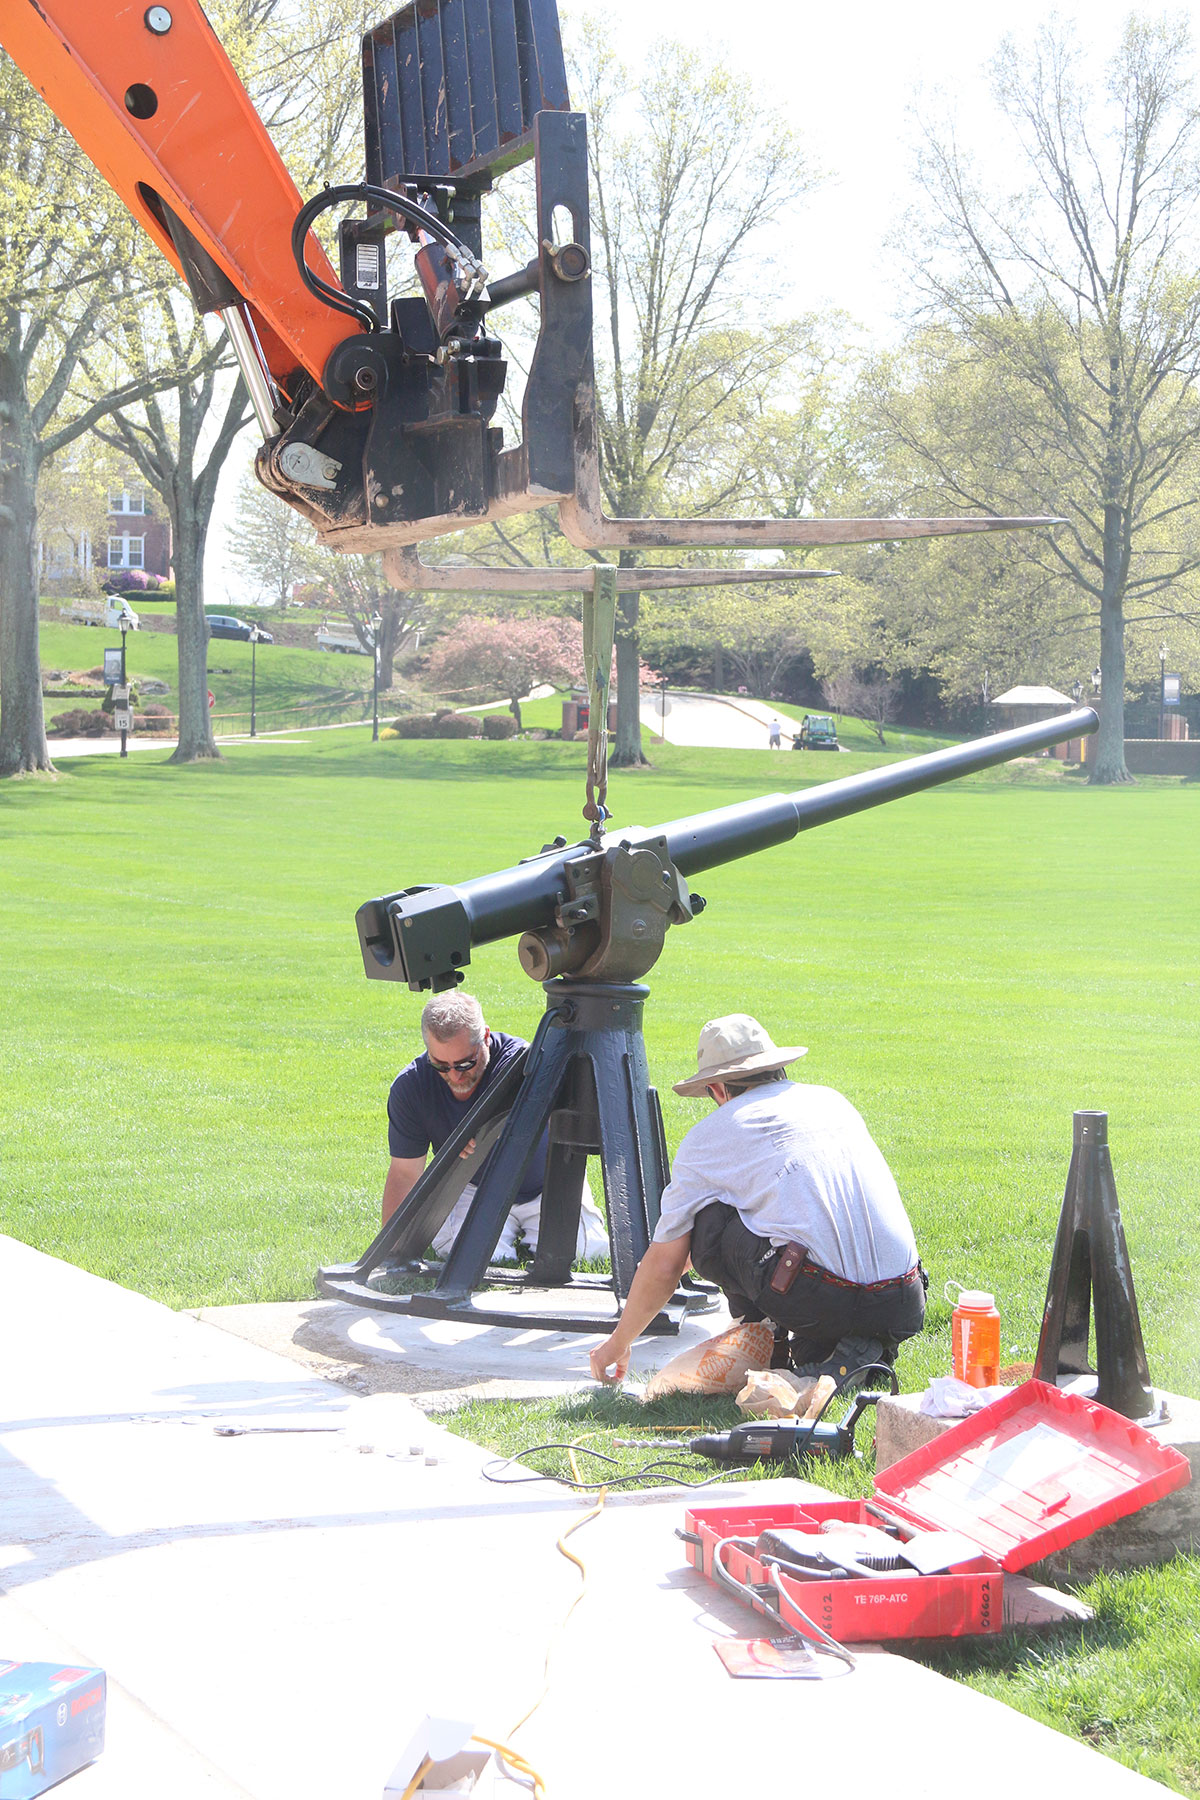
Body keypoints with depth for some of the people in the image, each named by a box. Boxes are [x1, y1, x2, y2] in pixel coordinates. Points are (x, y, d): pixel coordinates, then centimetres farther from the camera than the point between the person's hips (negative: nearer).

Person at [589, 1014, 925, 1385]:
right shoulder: (832, 1100, 26)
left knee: (706, 1224, 15)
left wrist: (619, 1342, 36)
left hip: (816, 1302, -4)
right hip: (904, 1310, 4)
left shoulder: (709, 1136, 12)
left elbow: (664, 1264, 18)